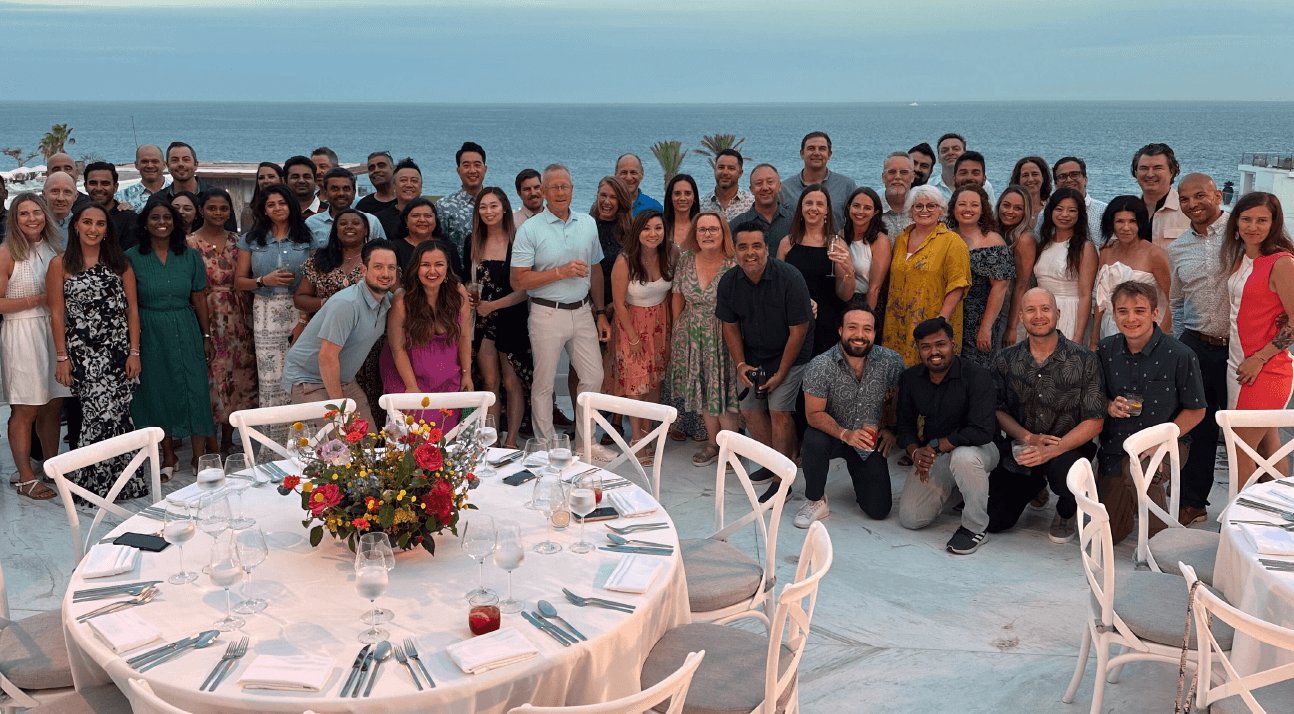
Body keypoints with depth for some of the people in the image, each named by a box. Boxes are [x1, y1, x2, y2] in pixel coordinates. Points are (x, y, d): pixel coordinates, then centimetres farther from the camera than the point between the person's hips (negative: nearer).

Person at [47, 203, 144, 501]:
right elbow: (57, 314, 2)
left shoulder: (120, 263, 9)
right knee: (102, 413, -10)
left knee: (115, 414, -1)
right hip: (83, 352, -2)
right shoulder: (61, 264, 4)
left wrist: (134, 351, -1)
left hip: (119, 350, 2)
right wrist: (61, 357, -3)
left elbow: (132, 309, 7)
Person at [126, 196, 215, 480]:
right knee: (157, 391, 6)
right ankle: (169, 456, 19)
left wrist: (206, 336, 4)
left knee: (194, 389, -3)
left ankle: (199, 455, 5)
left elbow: (199, 299, 7)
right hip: (149, 332, -1)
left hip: (185, 330, 1)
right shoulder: (132, 258, -1)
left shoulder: (190, 256, 4)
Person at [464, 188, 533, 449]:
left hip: (511, 320, -4)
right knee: (490, 383, 7)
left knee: (512, 383, 1)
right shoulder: (473, 243, 8)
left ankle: (511, 441, 9)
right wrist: (471, 298, -5)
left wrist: (492, 305, -16)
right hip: (482, 322, 4)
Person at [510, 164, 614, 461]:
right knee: (544, 384, 4)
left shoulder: (588, 224, 8)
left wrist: (601, 312, 12)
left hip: (582, 311, 4)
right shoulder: (530, 230, -7)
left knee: (594, 376, 7)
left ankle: (585, 441, 23)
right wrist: (561, 272, -18)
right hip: (547, 314, -4)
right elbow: (518, 281, -12)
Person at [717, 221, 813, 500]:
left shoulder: (789, 278, -23)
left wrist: (781, 374, -16)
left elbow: (798, 331, -18)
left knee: (779, 411, -13)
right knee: (750, 409, 6)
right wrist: (740, 364, -7)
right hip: (752, 356, 5)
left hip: (788, 355, -5)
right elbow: (730, 326, 5)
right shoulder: (729, 282, -8)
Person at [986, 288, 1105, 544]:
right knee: (993, 521, -5)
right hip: (1020, 450, 3)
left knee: (1065, 472, -38)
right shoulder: (1005, 360, 0)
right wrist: (1029, 438, -16)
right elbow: (998, 410, 4)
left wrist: (1051, 450, -24)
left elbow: (1094, 421, -11)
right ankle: (1035, 486, 29)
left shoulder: (1084, 361, -9)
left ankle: (1066, 513, 2)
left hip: (1067, 448, -3)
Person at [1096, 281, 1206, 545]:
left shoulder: (1179, 356, -15)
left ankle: (1160, 536, -10)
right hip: (1115, 444, 4)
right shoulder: (1107, 350, -2)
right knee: (1107, 534, 2)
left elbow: (1196, 410, -7)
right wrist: (1110, 406, -14)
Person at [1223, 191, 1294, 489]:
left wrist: (1259, 358, -17)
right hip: (1238, 364, 8)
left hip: (1266, 372, -8)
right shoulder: (1241, 258, 9)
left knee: (1240, 451, -4)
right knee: (1267, 447, 17)